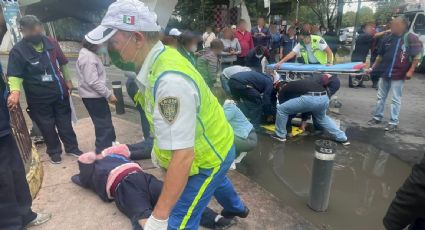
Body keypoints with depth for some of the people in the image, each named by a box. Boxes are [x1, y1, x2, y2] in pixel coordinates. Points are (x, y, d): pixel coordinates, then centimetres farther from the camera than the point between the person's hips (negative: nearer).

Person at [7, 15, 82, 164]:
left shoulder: (51, 43, -1)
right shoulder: (18, 50, -12)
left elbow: (62, 63, 11)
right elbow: (15, 74, -17)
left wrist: (68, 80, 14)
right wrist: (15, 91, -35)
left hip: (60, 91, 3)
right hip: (39, 97, -3)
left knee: (65, 122, 15)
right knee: (47, 126, 9)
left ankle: (72, 147, 30)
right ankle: (54, 151, 28)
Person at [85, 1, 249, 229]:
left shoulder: (170, 81, -39)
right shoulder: (163, 55, -9)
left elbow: (183, 155, -39)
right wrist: (160, 148, 19)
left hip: (208, 155, -9)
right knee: (215, 180, 36)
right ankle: (236, 208, 69)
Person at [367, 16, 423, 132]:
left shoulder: (411, 38, -8)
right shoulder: (387, 38, 7)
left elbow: (418, 55, -8)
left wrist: (411, 71, -14)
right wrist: (373, 67, 14)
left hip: (398, 75, -5)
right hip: (385, 73, 5)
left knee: (396, 100, 2)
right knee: (381, 97, 13)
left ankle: (393, 122, 10)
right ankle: (377, 117, 25)